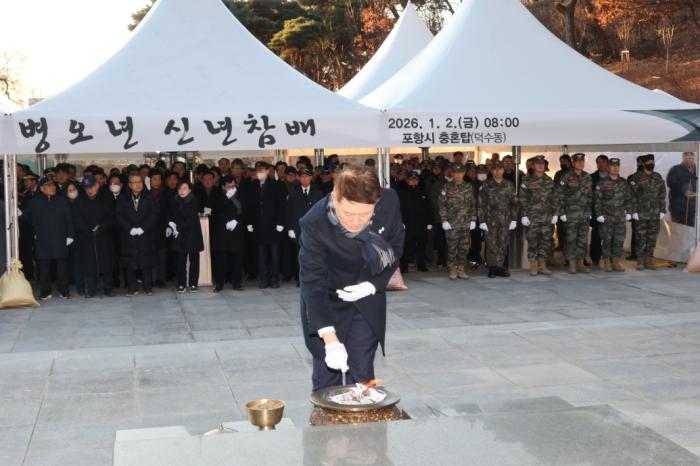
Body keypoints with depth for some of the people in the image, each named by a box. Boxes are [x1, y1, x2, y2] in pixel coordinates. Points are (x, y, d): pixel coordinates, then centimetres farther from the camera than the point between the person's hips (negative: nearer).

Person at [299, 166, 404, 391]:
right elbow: (312, 282, -28)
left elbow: (395, 248, -4)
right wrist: (329, 339, -35)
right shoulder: (314, 223, -30)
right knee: (327, 376, 2)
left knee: (363, 376, 5)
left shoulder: (389, 202, -22)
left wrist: (374, 285, -17)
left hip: (367, 299, 2)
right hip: (326, 302, -2)